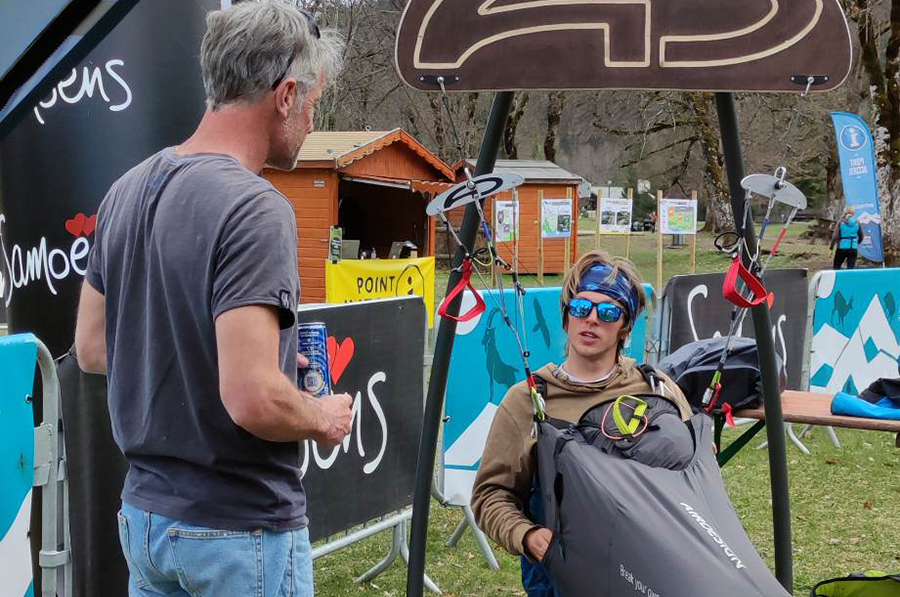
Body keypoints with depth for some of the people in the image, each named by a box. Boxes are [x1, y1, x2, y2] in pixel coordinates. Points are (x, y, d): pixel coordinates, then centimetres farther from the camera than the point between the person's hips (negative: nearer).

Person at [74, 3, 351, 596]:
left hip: (145, 513, 8)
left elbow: (93, 351, 11)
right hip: (242, 527, -7)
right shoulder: (254, 208, -22)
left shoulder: (128, 190, 4)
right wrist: (324, 418, -8)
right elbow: (253, 401, -29)